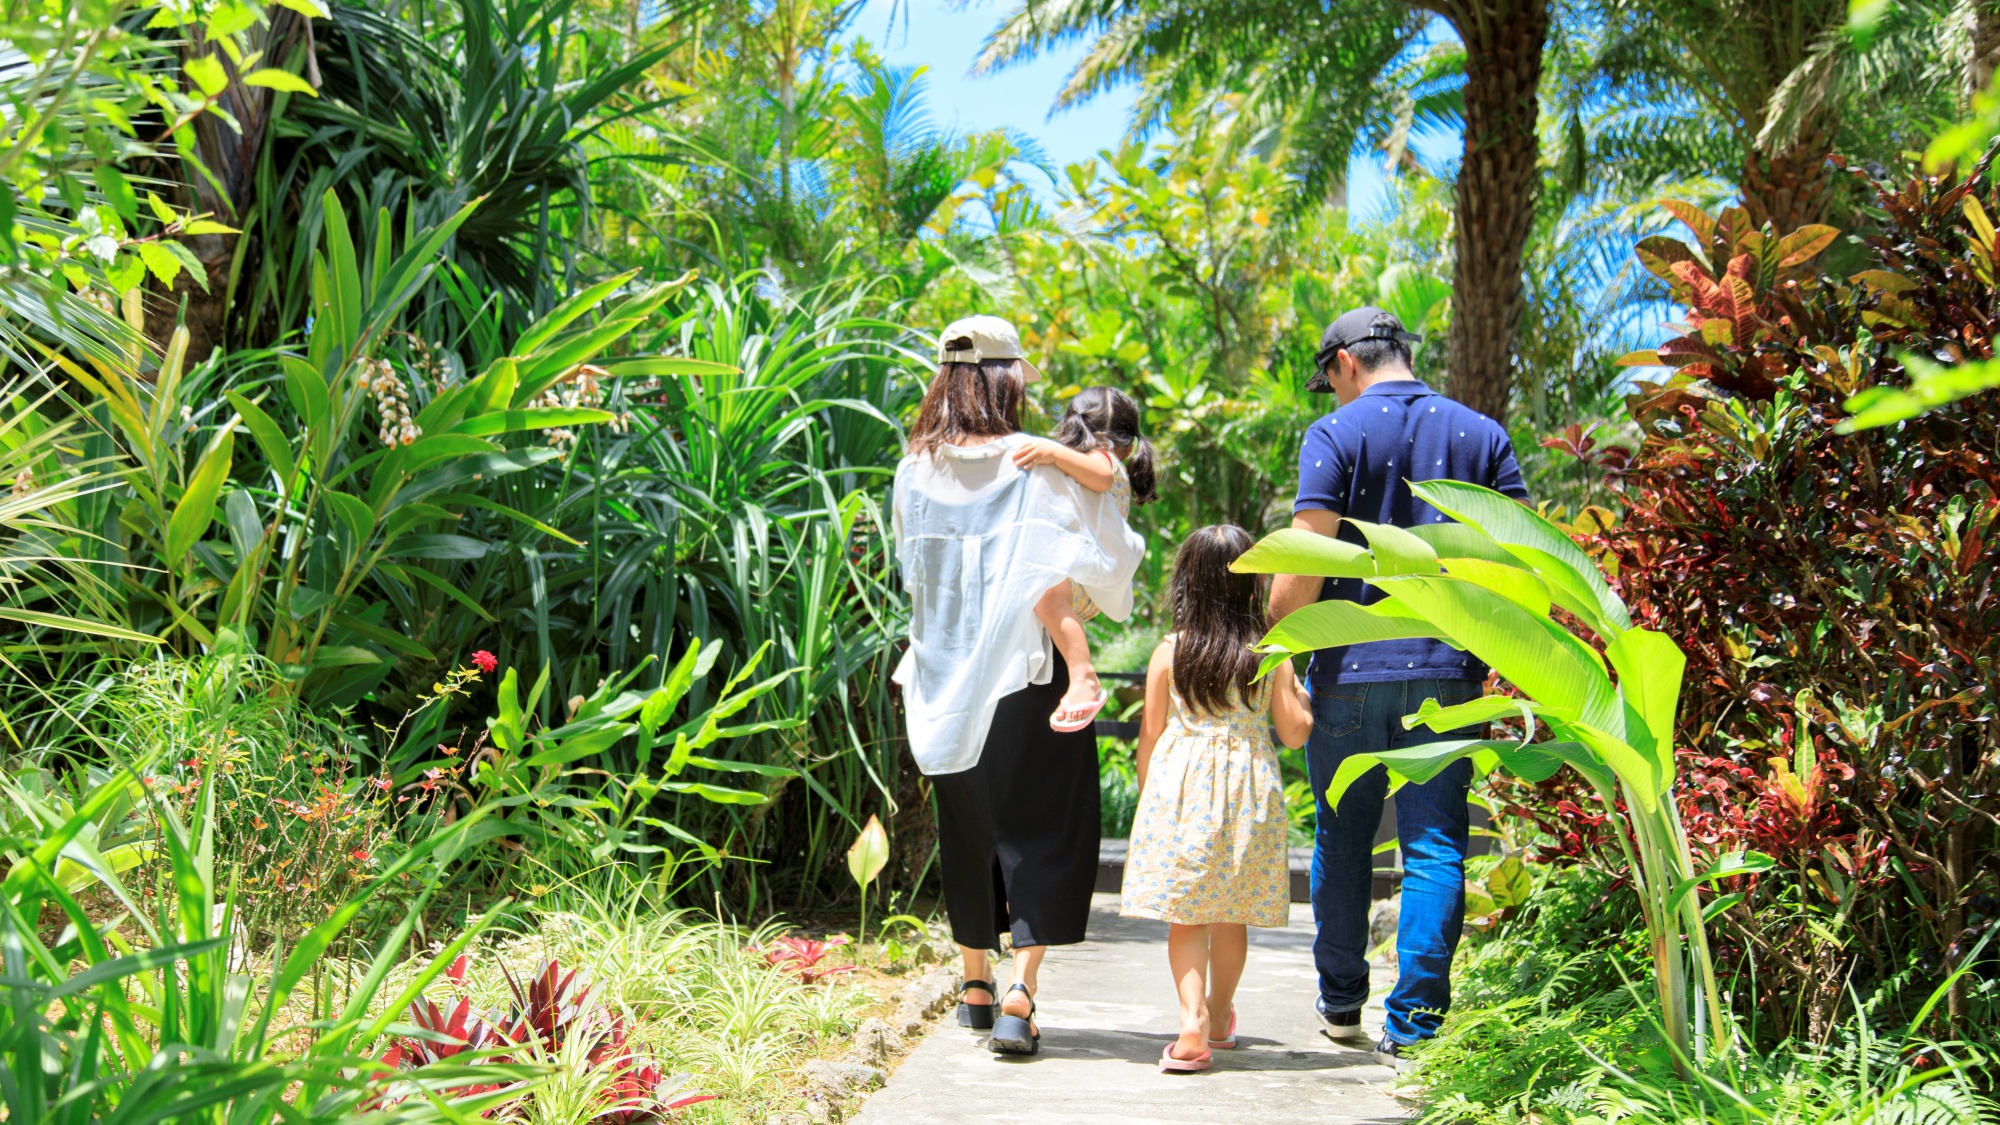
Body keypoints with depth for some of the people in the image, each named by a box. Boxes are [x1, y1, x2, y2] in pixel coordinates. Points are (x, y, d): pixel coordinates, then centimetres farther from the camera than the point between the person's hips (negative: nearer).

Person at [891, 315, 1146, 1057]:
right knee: (1041, 833, 2)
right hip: (1026, 677, -4)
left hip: (944, 681, 4)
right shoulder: (1042, 469, -10)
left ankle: (977, 986, 29)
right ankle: (1020, 996, -9)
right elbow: (1109, 558, -4)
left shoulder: (915, 472, 1)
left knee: (967, 829, 17)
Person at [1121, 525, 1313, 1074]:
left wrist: (1145, 796, 14)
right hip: (1248, 793, 1)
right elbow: (1295, 733, 0)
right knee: (1230, 916, 14)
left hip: (1180, 787, -1)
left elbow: (1150, 735, 1)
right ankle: (1220, 1017, 30)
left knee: (1184, 916, 1)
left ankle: (1194, 1022, -15)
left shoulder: (1169, 652, -3)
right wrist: (1302, 695, 20)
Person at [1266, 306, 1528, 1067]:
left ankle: (1342, 1002, 26)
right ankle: (1414, 1025, -3)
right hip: (1446, 671, 2)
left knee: (1342, 842, 13)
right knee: (1435, 848, 2)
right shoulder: (1481, 435, 7)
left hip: (1350, 669, -2)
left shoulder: (1336, 435, -4)